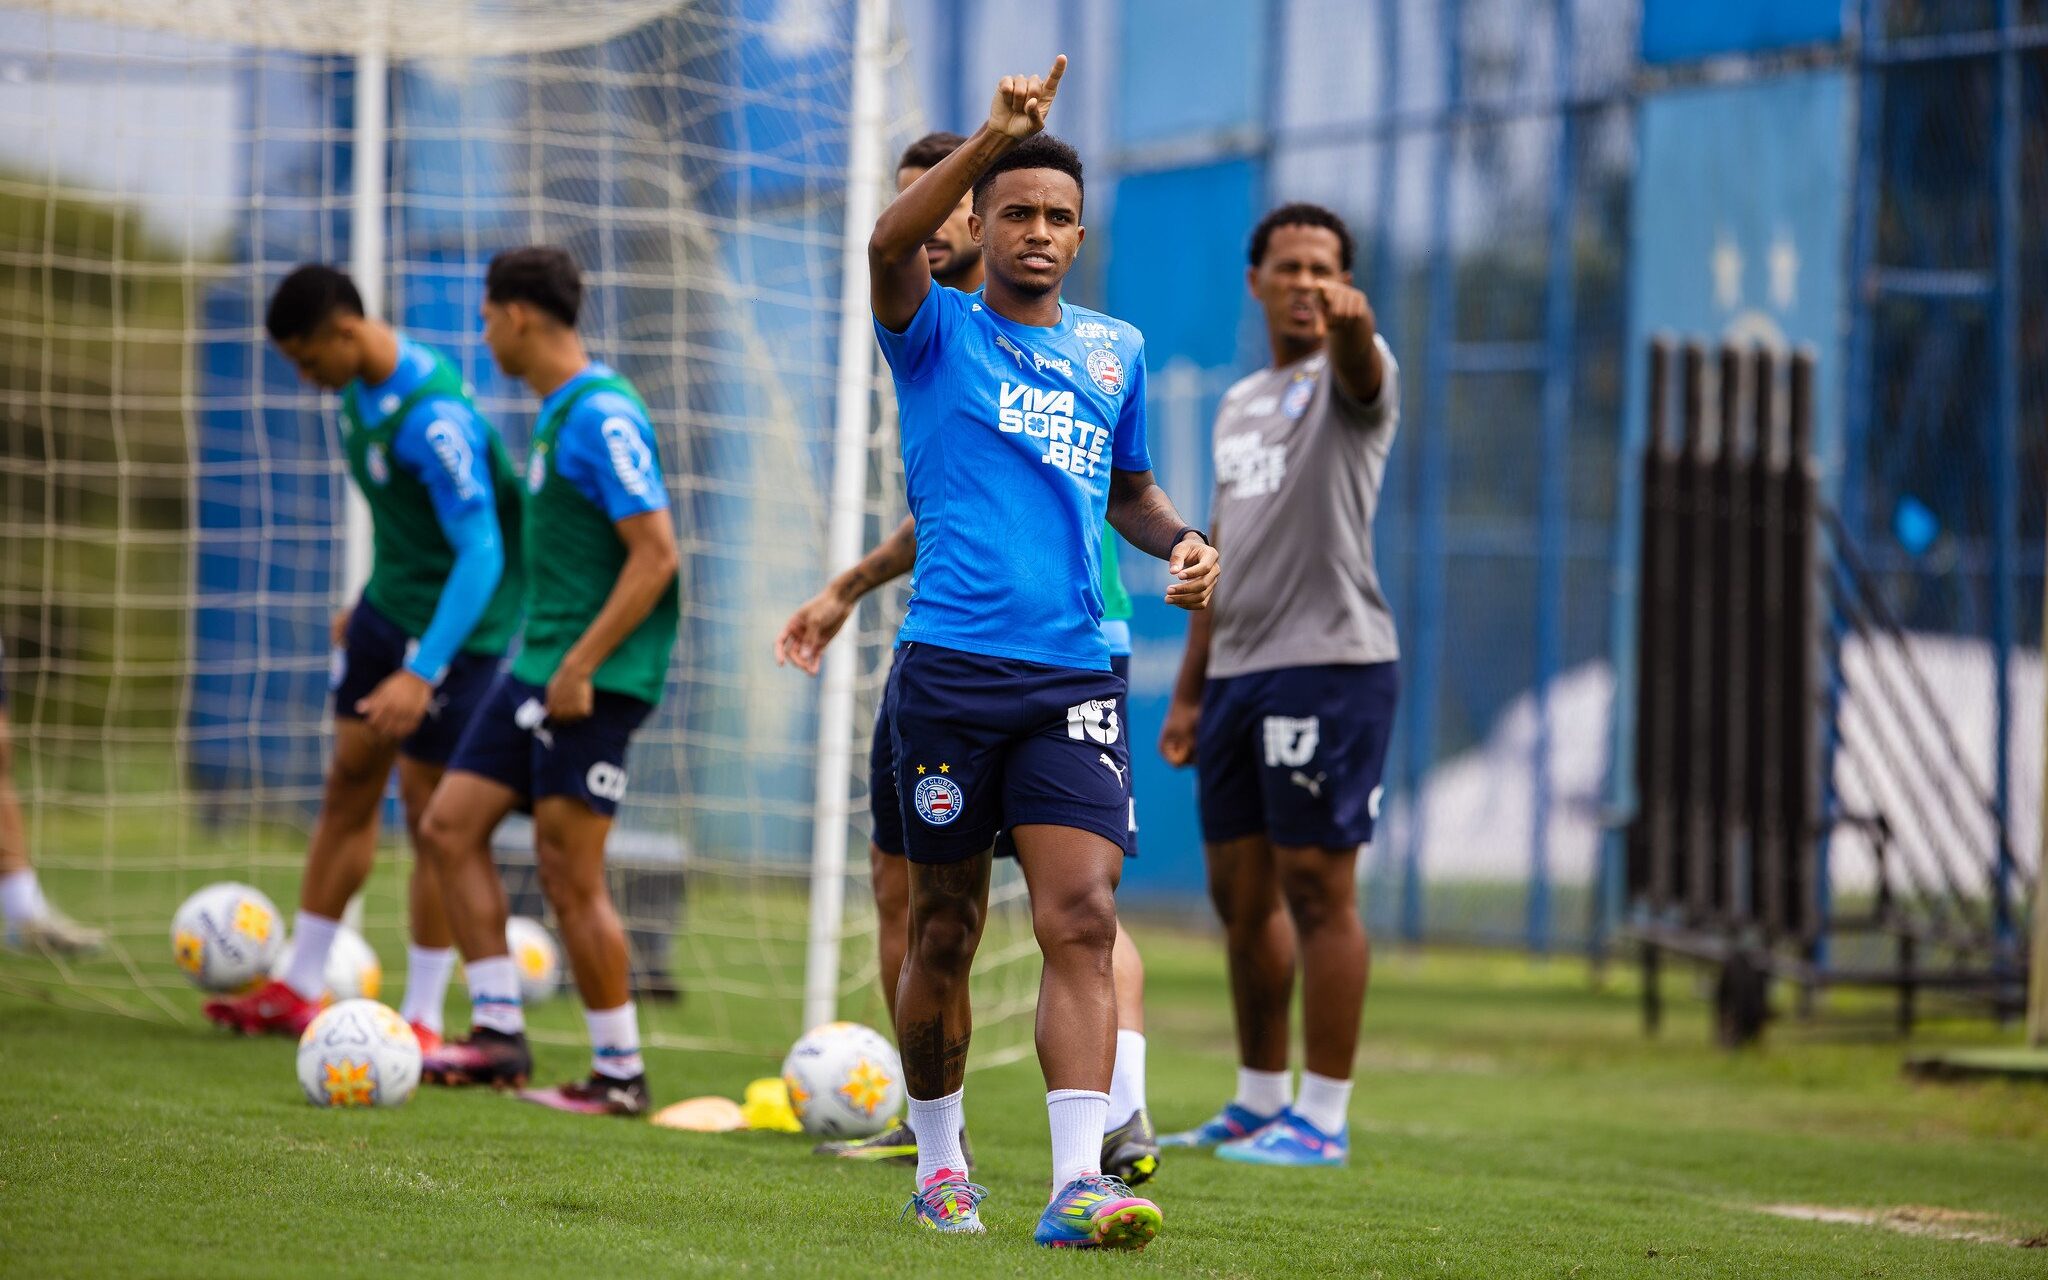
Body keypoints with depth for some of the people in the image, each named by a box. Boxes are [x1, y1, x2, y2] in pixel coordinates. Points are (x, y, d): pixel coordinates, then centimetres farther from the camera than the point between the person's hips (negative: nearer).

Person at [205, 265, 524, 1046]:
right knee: (349, 783, 11)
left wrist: (423, 672, -38)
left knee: (427, 803, -4)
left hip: (457, 621, -9)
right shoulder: (361, 384, 0)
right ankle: (300, 989, 20)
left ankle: (424, 1018, 5)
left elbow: (481, 553, -32)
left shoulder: (434, 418, -29)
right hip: (391, 601, 9)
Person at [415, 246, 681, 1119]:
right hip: (539, 668, 10)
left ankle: (620, 1075, 2)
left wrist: (581, 664, -22)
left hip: (594, 678, -10)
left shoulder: (602, 416, -16)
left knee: (569, 873, -7)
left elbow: (656, 552, -21)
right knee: (450, 826, 8)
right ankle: (499, 1032, 10)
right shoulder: (556, 414, 15)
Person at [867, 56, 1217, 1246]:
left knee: (1082, 919, -13)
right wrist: (992, 138, -30)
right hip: (951, 668, -2)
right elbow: (889, 246, -20)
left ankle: (1079, 1182, -20)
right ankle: (939, 1159, 25)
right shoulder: (939, 334, 3)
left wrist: (1181, 542, 7)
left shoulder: (1114, 349, 16)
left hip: (1075, 674, 2)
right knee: (945, 931, 7)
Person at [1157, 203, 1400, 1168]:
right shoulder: (1239, 407, 21)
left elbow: (1360, 368, -29)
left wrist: (1351, 325, -53)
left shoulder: (1347, 380, -2)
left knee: (1317, 886, -8)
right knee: (1241, 895, 11)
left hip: (1328, 663, -8)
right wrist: (1189, 692, 19)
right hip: (1238, 671, 8)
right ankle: (1259, 1103, 20)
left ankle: (1322, 1118, -5)